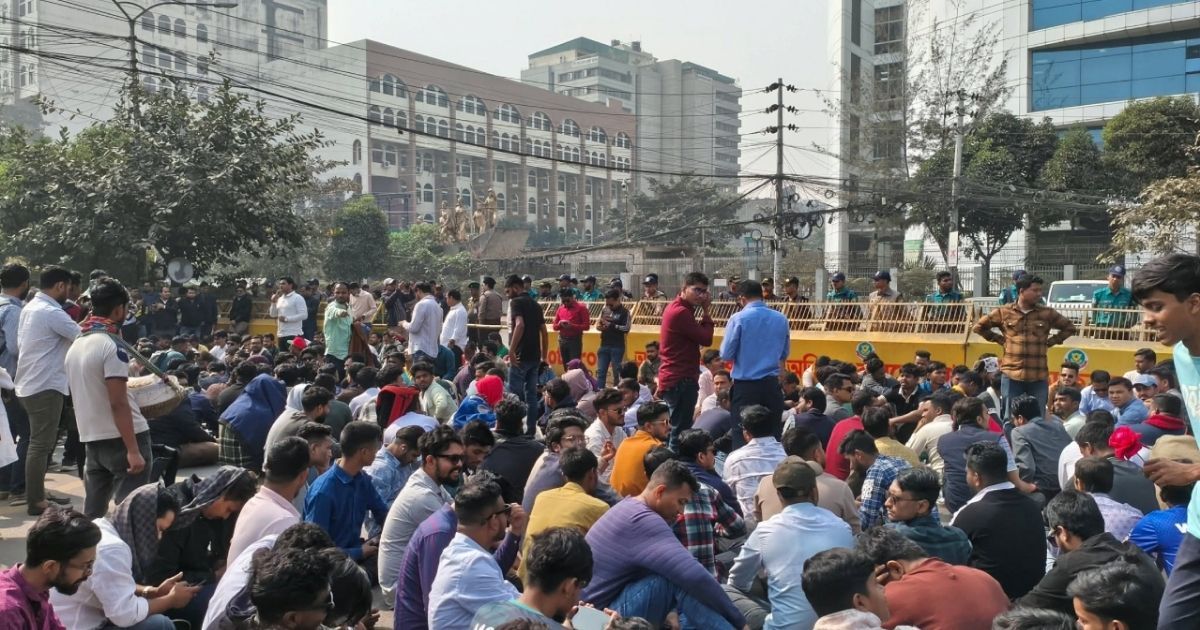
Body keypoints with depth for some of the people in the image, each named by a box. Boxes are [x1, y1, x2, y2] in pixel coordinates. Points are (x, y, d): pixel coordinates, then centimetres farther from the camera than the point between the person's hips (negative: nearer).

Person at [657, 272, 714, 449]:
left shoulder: (676, 308, 15)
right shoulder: (681, 312, -17)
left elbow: (698, 334, 15)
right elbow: (706, 339, -15)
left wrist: (704, 312, 4)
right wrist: (706, 311, -6)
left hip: (674, 378, 11)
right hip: (681, 380, -11)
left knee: (676, 429, 18)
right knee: (680, 431, -7)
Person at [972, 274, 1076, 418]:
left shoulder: (1047, 313, 4)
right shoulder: (1004, 312, 1)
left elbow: (1069, 327, 17)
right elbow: (979, 326, 11)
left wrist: (1050, 342, 7)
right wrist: (1000, 340, 5)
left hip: (1038, 376, 1)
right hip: (1011, 374, -1)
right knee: (1010, 418, 6)